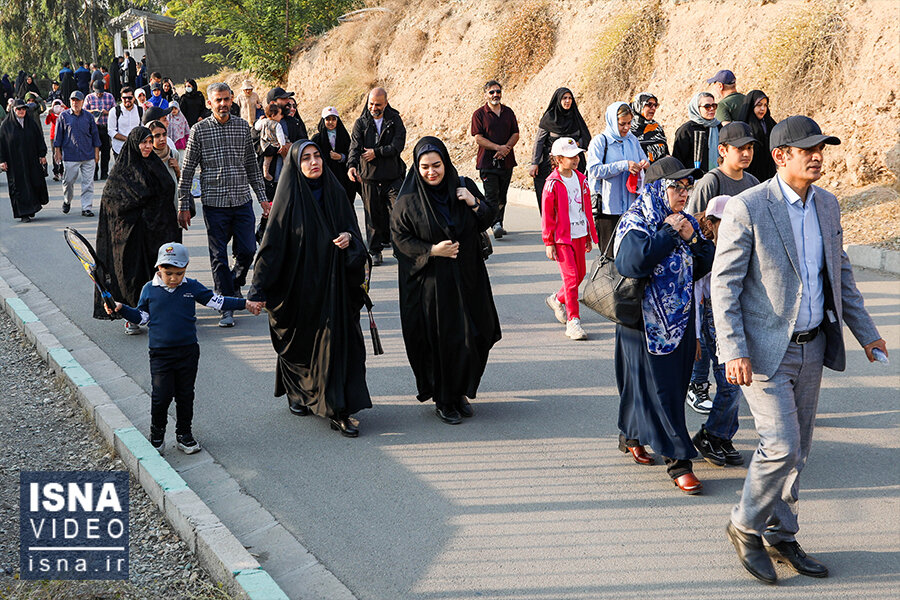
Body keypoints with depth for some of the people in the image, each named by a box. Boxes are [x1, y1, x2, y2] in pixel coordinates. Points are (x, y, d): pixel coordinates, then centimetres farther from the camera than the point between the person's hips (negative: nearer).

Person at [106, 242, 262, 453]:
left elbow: (216, 301, 7)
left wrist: (244, 304, 2)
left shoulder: (193, 287, 1)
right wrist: (121, 309, -3)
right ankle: (157, 435, 16)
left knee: (185, 395, 10)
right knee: (161, 396, -5)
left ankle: (184, 434, 23)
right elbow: (141, 316, 11)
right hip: (160, 354, -1)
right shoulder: (149, 290, 1)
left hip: (188, 352, 1)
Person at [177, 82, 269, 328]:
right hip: (214, 203, -2)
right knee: (219, 257, 1)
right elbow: (187, 170, 1)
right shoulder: (199, 130, -1)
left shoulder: (243, 126, 7)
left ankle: (234, 285, 31)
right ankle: (227, 306, 10)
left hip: (242, 201, 2)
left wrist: (263, 197, 10)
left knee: (247, 251, 1)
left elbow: (252, 165, 14)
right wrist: (183, 206, -1)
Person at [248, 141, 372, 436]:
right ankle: (296, 393, 34)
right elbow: (272, 244, -10)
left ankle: (338, 411, 1)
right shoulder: (289, 198, -7)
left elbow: (352, 228, 13)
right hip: (299, 284, -3)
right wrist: (258, 289, -14)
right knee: (297, 343, 9)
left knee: (335, 341, -2)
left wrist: (348, 238, -13)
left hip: (332, 283, 3)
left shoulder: (334, 191, 4)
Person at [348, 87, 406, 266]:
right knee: (373, 214, 3)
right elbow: (355, 147, -8)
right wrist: (351, 165, -26)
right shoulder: (361, 123, 4)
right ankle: (375, 250, 13)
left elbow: (398, 145, -6)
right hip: (369, 177, 0)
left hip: (393, 176, 0)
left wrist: (376, 152, -13)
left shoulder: (395, 120, 4)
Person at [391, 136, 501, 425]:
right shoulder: (408, 200, -7)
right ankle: (443, 401, 18)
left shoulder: (464, 187, 2)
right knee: (438, 341, 1)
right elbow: (400, 237, -4)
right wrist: (432, 250, -15)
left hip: (467, 279, 3)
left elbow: (487, 221, 8)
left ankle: (461, 392, 26)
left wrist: (474, 203, -12)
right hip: (430, 282, -3)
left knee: (472, 338, 5)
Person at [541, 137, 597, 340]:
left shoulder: (581, 180, 8)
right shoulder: (553, 183, -11)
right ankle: (573, 322, -8)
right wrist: (549, 243, -9)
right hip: (561, 238, -7)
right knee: (570, 276, -11)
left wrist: (589, 236, 19)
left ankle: (557, 300, 39)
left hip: (579, 235, 7)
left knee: (580, 274, 13)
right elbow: (547, 215, -8)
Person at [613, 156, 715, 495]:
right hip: (647, 321, -7)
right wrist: (669, 233, -20)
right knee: (658, 388, -3)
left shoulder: (685, 222, 9)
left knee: (674, 384, 16)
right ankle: (678, 461, 1)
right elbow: (631, 262, -30)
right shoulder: (635, 223, -12)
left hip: (680, 319, 7)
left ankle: (631, 437, 35)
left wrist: (693, 239, -10)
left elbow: (705, 265, 8)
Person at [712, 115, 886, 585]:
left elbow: (840, 272, 17)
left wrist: (866, 332, 15)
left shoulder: (827, 204, 6)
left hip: (812, 346, 7)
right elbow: (723, 283, -14)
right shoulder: (746, 209, -14)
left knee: (796, 450, 13)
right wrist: (734, 351, -21)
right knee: (781, 447, -11)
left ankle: (780, 536, 28)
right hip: (765, 350, -7)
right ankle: (745, 527, 12)